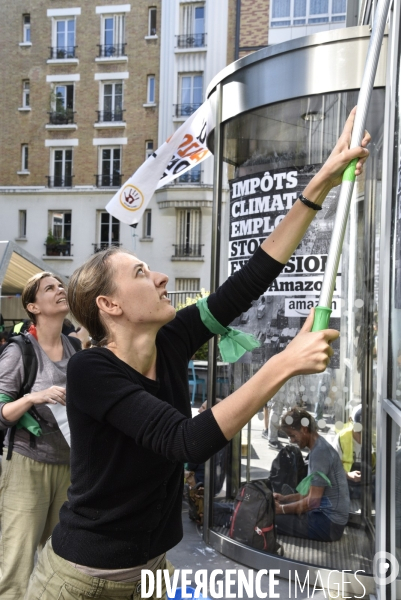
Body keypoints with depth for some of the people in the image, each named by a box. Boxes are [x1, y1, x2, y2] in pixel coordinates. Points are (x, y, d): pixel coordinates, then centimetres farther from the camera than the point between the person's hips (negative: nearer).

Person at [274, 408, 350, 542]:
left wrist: (282, 509, -11)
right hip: (327, 515, 10)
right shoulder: (319, 447, 12)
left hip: (329, 522, -10)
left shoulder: (320, 452, -19)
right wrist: (285, 498, 8)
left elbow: (313, 501, -20)